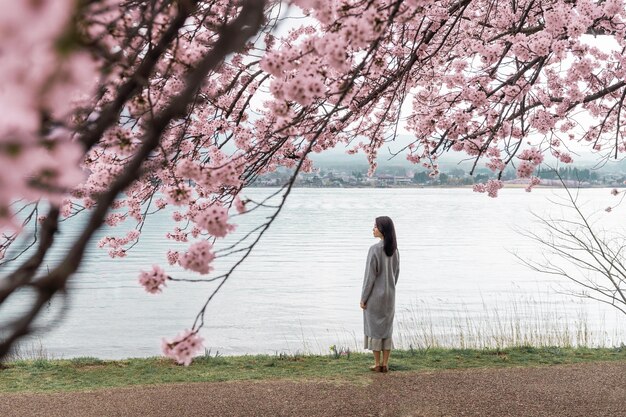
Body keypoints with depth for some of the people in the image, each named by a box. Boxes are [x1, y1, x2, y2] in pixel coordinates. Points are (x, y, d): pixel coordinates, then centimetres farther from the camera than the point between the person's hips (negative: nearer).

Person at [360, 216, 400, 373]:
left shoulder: (374, 249, -20)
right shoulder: (394, 249, 1)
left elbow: (370, 276, -18)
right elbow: (396, 273, 9)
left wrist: (363, 298, -10)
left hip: (374, 295, -6)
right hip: (389, 295, 6)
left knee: (374, 328, 6)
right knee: (386, 328, 13)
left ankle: (377, 364, 11)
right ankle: (385, 363, 15)